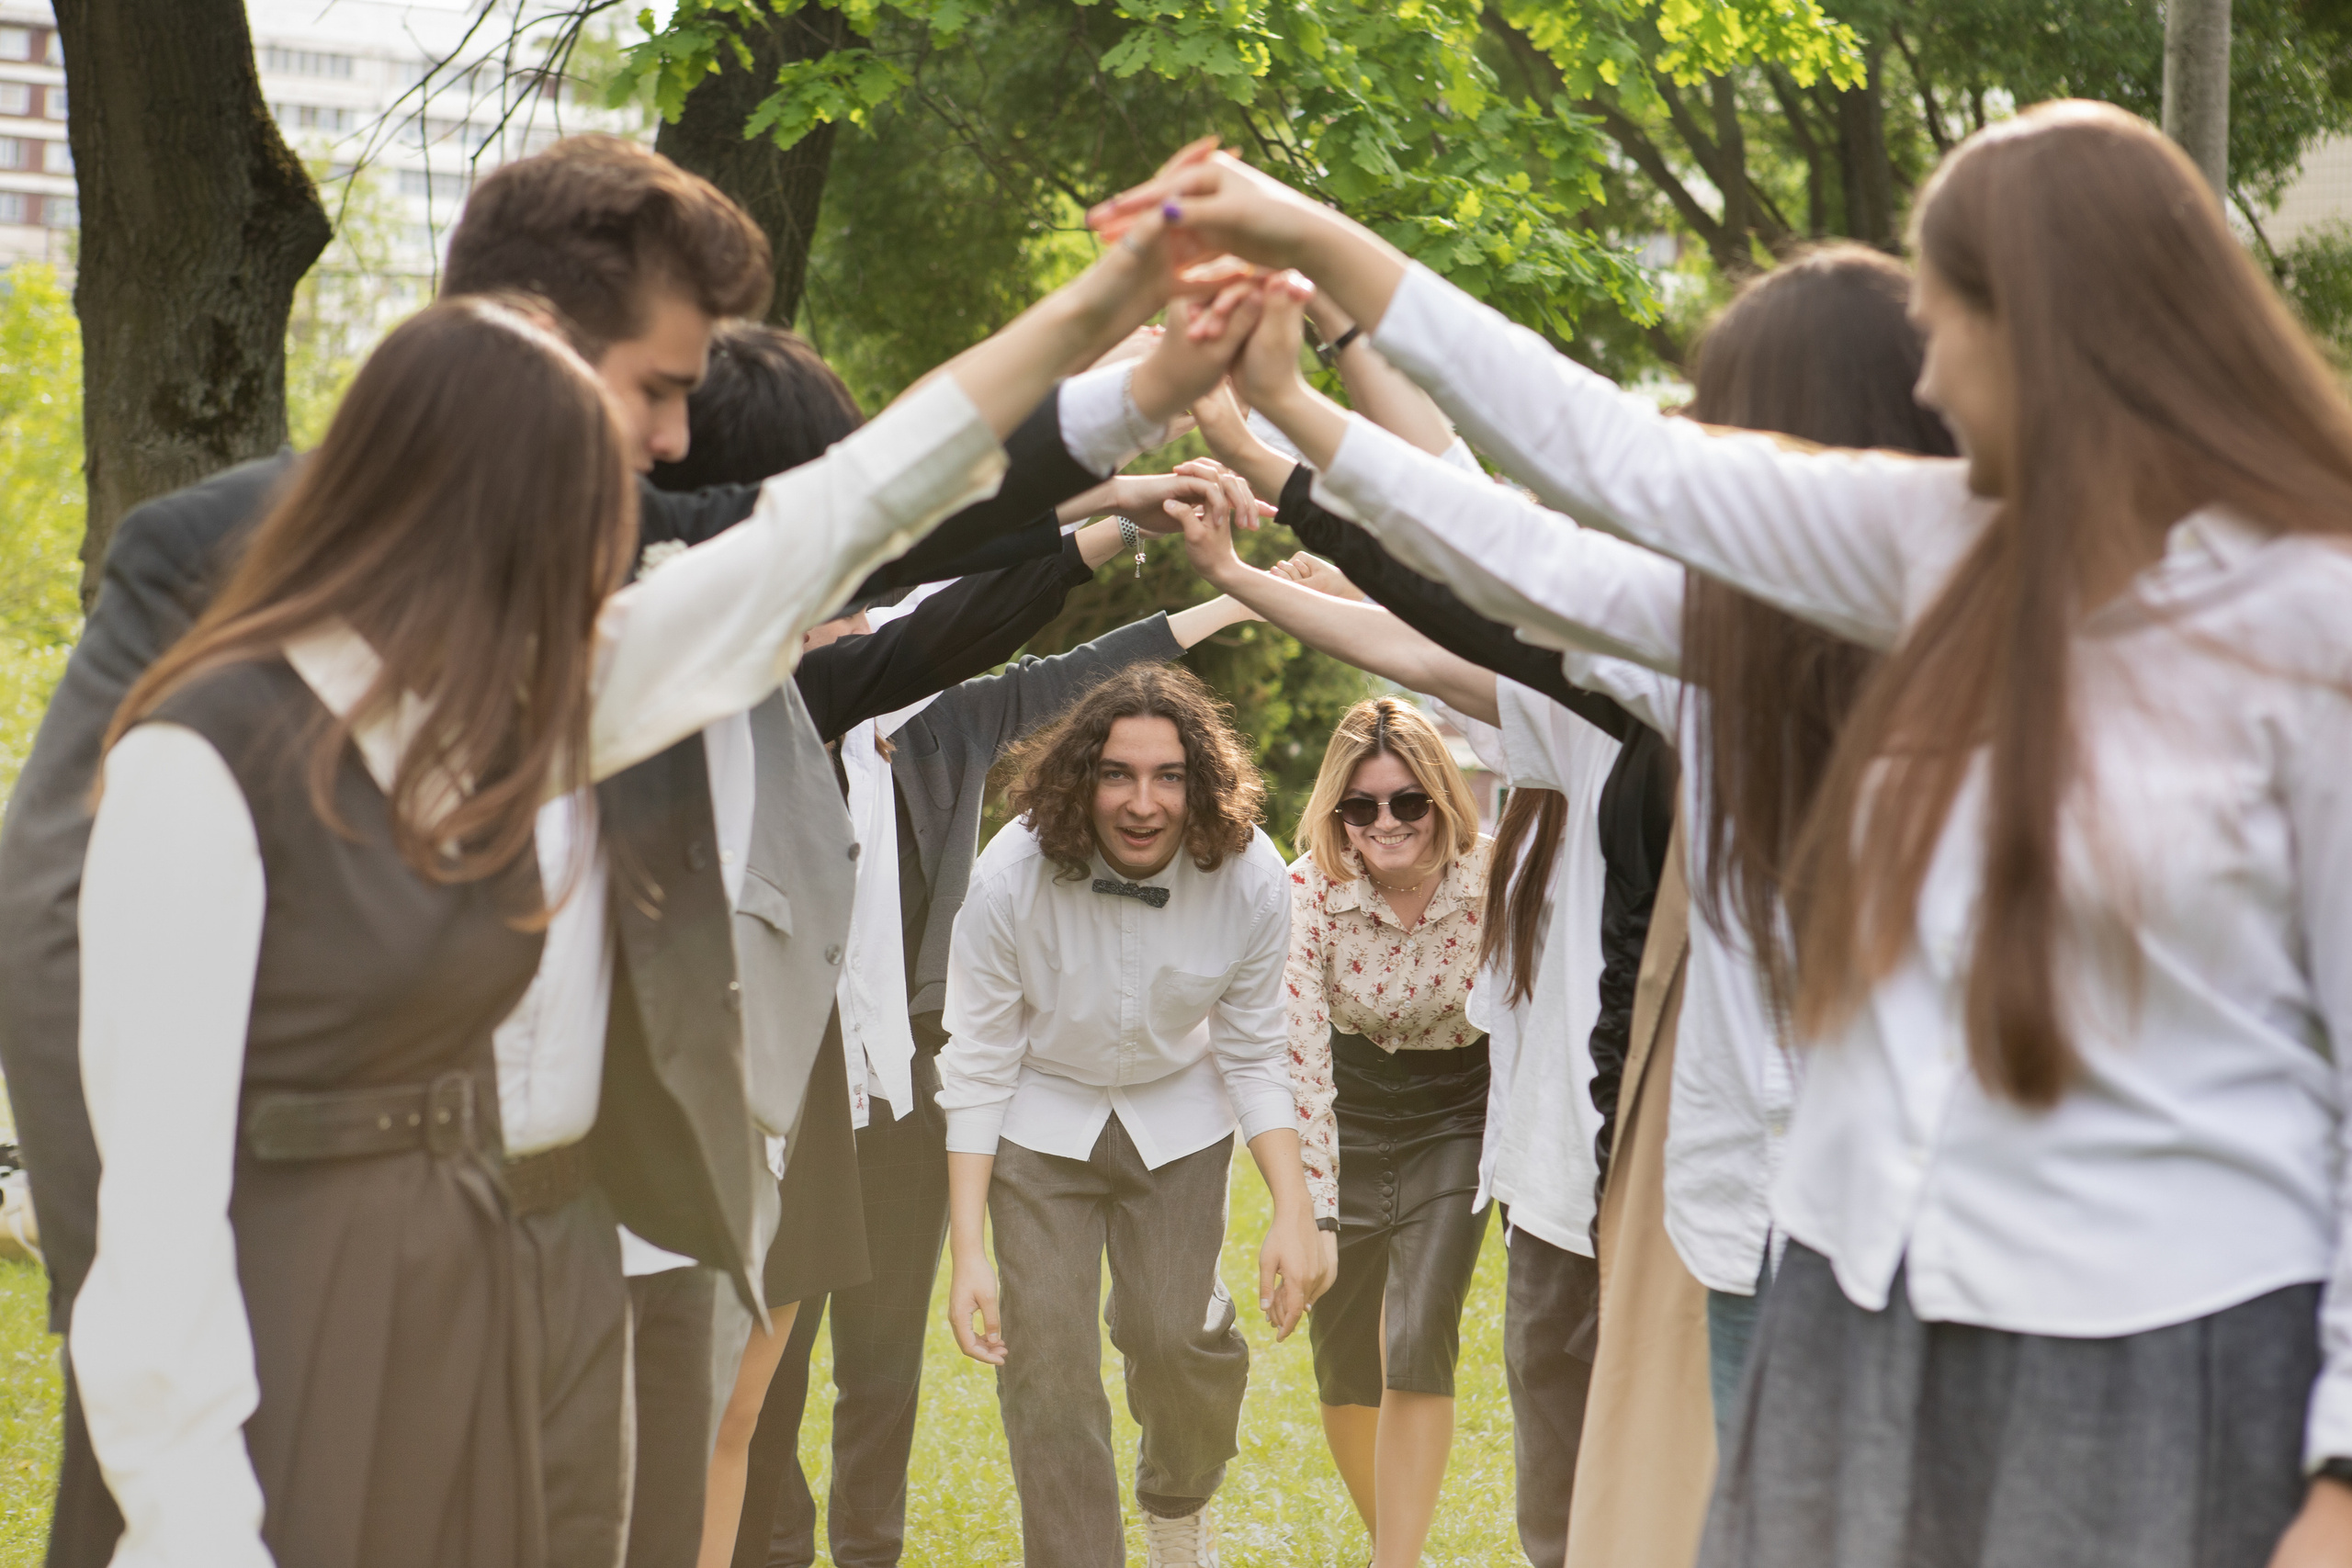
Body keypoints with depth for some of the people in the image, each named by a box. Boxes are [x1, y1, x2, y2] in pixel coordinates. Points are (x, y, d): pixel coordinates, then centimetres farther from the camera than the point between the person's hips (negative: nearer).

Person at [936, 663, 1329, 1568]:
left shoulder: (1250, 879, -21)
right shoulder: (1011, 878, -26)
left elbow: (1254, 1057, -8)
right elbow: (976, 1067, -17)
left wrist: (1294, 1210, -18)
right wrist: (967, 1251, -20)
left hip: (1177, 1120, 1)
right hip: (1041, 1120, -1)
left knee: (1177, 1338, -5)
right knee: (1045, 1351, -10)